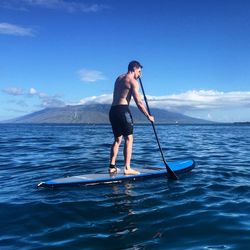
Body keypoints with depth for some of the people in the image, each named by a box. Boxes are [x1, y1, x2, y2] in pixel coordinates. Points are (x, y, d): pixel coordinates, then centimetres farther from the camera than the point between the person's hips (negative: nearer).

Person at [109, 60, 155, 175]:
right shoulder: (133, 81, -5)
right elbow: (139, 102, -9)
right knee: (129, 139, -4)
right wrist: (148, 116, -1)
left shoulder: (119, 78, 20)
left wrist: (136, 77, 37)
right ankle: (127, 168, -8)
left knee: (117, 139, 14)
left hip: (112, 110, 8)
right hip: (122, 110, -8)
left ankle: (112, 167, 11)